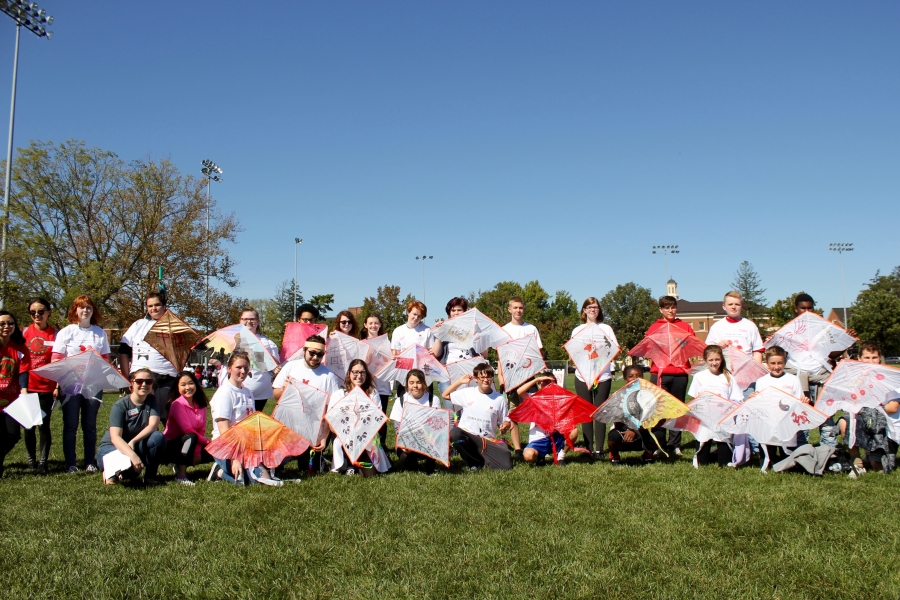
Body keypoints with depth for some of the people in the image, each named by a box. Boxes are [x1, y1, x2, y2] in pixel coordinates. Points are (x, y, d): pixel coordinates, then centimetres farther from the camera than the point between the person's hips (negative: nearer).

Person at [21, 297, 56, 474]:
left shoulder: (55, 334, 0)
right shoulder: (25, 332, 5)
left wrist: (57, 386, -5)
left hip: (47, 387, -2)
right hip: (28, 387, 2)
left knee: (44, 425, 0)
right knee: (28, 426, 7)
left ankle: (43, 462, 8)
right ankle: (31, 461, 18)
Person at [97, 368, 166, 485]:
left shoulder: (152, 401, -3)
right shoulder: (120, 405, -16)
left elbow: (153, 425, -17)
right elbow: (115, 437, -27)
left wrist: (133, 441, -32)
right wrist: (132, 455, -43)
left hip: (137, 446, 4)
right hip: (113, 446, -4)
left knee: (158, 437, -27)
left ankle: (150, 476, -11)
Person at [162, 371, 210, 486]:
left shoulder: (200, 405, 1)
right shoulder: (177, 404, -17)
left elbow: (201, 430, -2)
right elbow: (188, 430, -22)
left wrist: (197, 451, -15)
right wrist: (207, 442, -19)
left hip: (189, 445, 7)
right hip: (171, 447, -7)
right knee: (191, 437, -34)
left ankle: (180, 464, 6)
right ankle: (181, 474, -27)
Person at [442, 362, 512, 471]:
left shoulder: (500, 399, 5)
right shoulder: (467, 393, 6)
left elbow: (506, 421, 12)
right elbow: (445, 395, 17)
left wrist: (505, 426, -11)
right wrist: (460, 381, 9)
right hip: (464, 435, 0)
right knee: (455, 432, -37)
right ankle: (475, 463, -11)